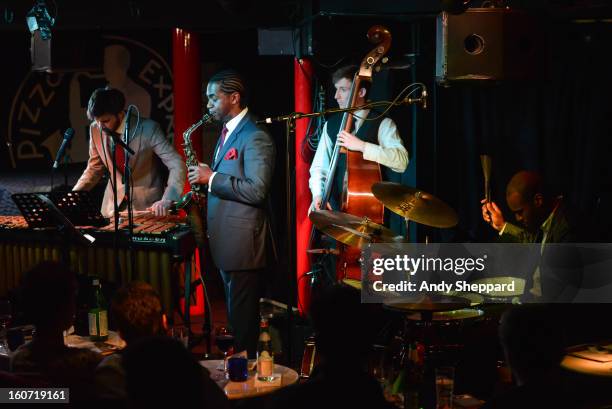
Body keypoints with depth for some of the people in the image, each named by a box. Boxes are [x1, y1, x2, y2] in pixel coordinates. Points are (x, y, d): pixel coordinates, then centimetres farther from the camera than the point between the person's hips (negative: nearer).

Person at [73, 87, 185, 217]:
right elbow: (94, 168, 8)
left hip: (147, 205, -4)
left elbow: (177, 165, -23)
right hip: (114, 204, 4)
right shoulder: (96, 129, -7)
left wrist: (167, 201, -38)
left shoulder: (148, 129, -21)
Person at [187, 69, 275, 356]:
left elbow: (256, 190, -23)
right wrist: (205, 180, 8)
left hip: (242, 243, -10)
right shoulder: (228, 133, 17)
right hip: (225, 241, 10)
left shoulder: (255, 138, -14)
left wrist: (212, 178, -19)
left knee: (242, 318, -4)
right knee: (234, 315, 15)